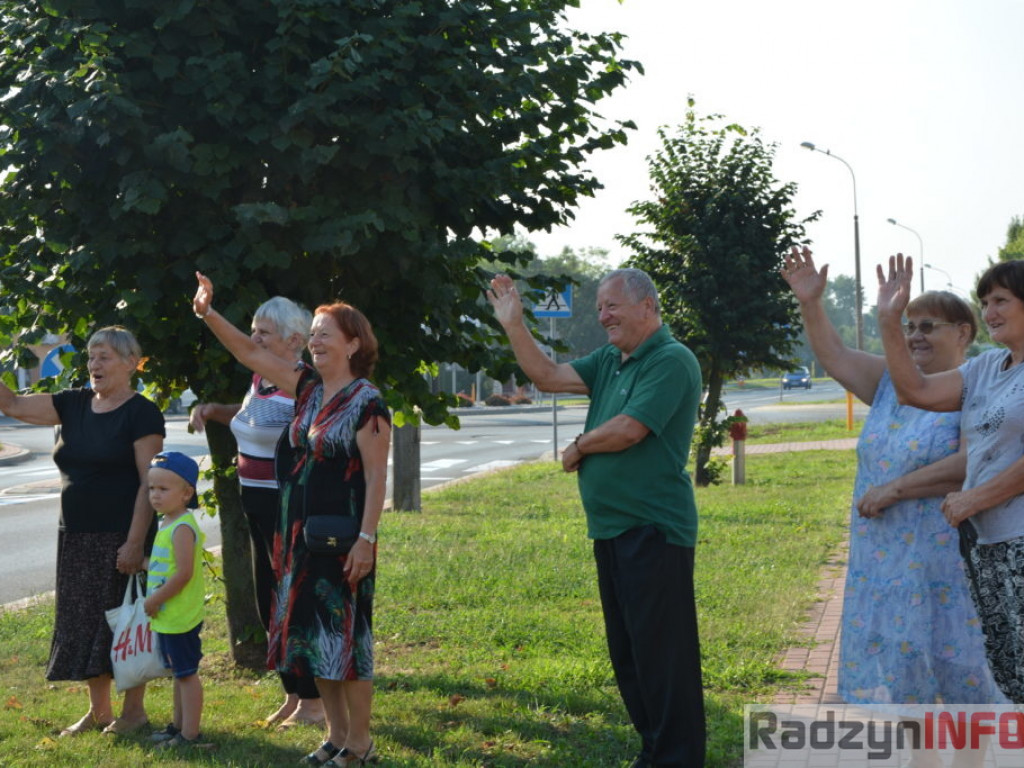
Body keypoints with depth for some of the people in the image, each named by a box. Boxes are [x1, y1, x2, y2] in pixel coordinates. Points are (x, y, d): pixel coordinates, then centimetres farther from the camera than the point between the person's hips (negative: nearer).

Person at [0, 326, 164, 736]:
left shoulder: (141, 413, -10)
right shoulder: (74, 405, 9)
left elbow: (150, 482, -14)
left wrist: (135, 542, -19)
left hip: (121, 538, -7)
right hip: (76, 537, 7)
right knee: (84, 624, 10)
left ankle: (134, 710, 14)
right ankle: (98, 711, 21)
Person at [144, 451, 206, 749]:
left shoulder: (182, 528, -21)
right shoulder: (166, 523, 10)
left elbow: (184, 573, -26)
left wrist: (154, 600, -19)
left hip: (180, 617, -10)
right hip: (167, 616, 10)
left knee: (186, 673, -2)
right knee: (179, 672, 19)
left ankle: (190, 734, 4)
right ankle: (178, 725, 30)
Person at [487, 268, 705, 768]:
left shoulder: (672, 362, -12)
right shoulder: (609, 362, 15)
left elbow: (627, 430, -20)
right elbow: (547, 376, 12)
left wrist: (579, 447, -3)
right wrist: (513, 326, 4)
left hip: (653, 530, -10)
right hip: (612, 530, 10)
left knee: (662, 653, -7)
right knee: (627, 653, 15)